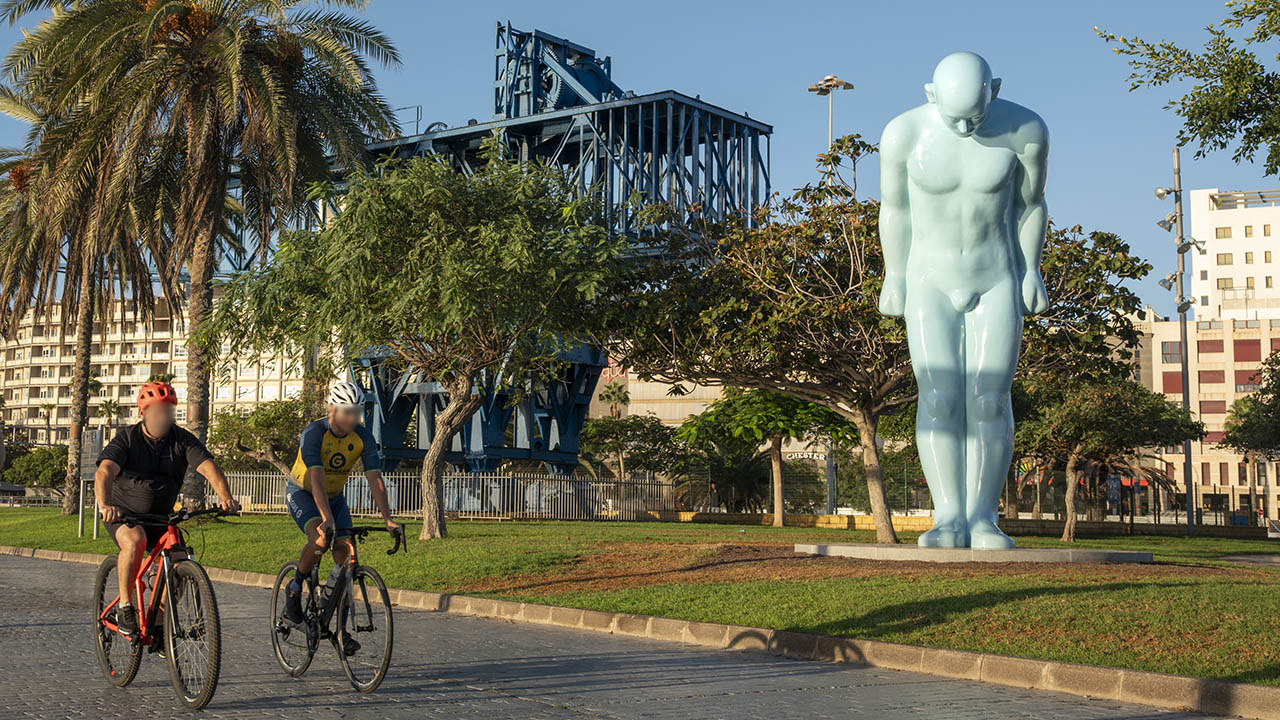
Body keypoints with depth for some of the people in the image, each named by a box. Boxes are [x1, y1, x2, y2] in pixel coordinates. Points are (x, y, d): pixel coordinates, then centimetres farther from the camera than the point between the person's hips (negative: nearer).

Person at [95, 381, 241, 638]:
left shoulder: (183, 440, -7)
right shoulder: (126, 438, -14)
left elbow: (209, 467, -20)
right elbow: (105, 472, -30)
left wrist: (226, 498, -40)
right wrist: (105, 505, -50)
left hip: (160, 517, 3)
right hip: (123, 513, -3)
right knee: (135, 541, -35)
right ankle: (125, 606, -17)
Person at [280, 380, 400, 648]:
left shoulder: (363, 437, -16)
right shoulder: (314, 433, -28)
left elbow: (375, 480, -20)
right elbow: (317, 478, -39)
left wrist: (387, 519, -31)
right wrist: (327, 519, -50)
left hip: (335, 496, 4)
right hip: (302, 493, -4)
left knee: (344, 553, -11)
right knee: (320, 538, -32)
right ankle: (294, 589, -7)